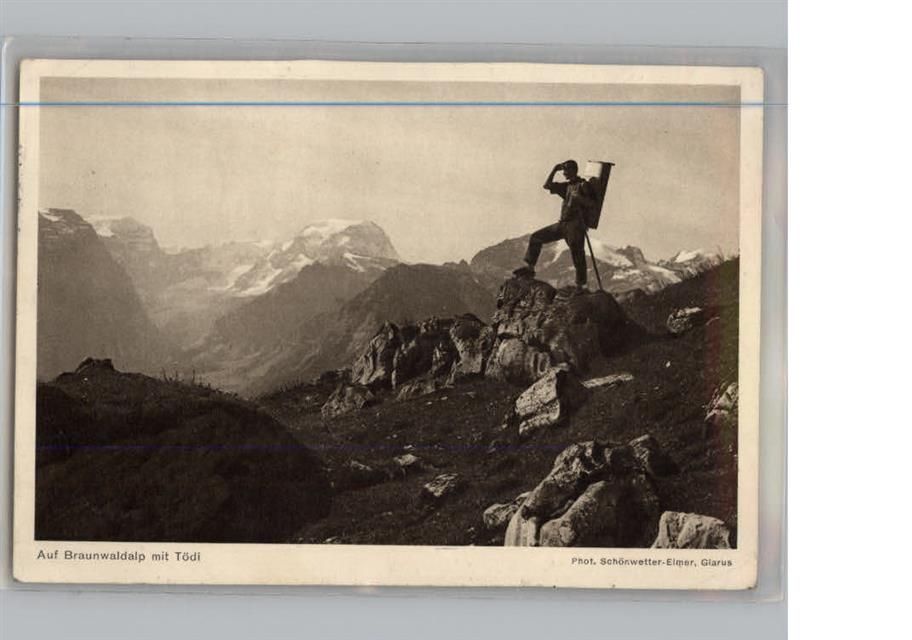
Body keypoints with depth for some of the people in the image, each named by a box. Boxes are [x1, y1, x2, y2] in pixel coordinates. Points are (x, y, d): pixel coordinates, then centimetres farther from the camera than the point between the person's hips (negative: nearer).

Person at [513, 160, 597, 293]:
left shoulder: (583, 185, -2)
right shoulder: (567, 186, 19)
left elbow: (593, 203, -11)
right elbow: (547, 185, 21)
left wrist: (579, 198, -23)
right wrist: (555, 169, 14)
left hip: (575, 225, -9)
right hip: (562, 224, 9)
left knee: (577, 255, -15)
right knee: (535, 237, 10)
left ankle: (581, 286, -12)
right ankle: (529, 268, 15)